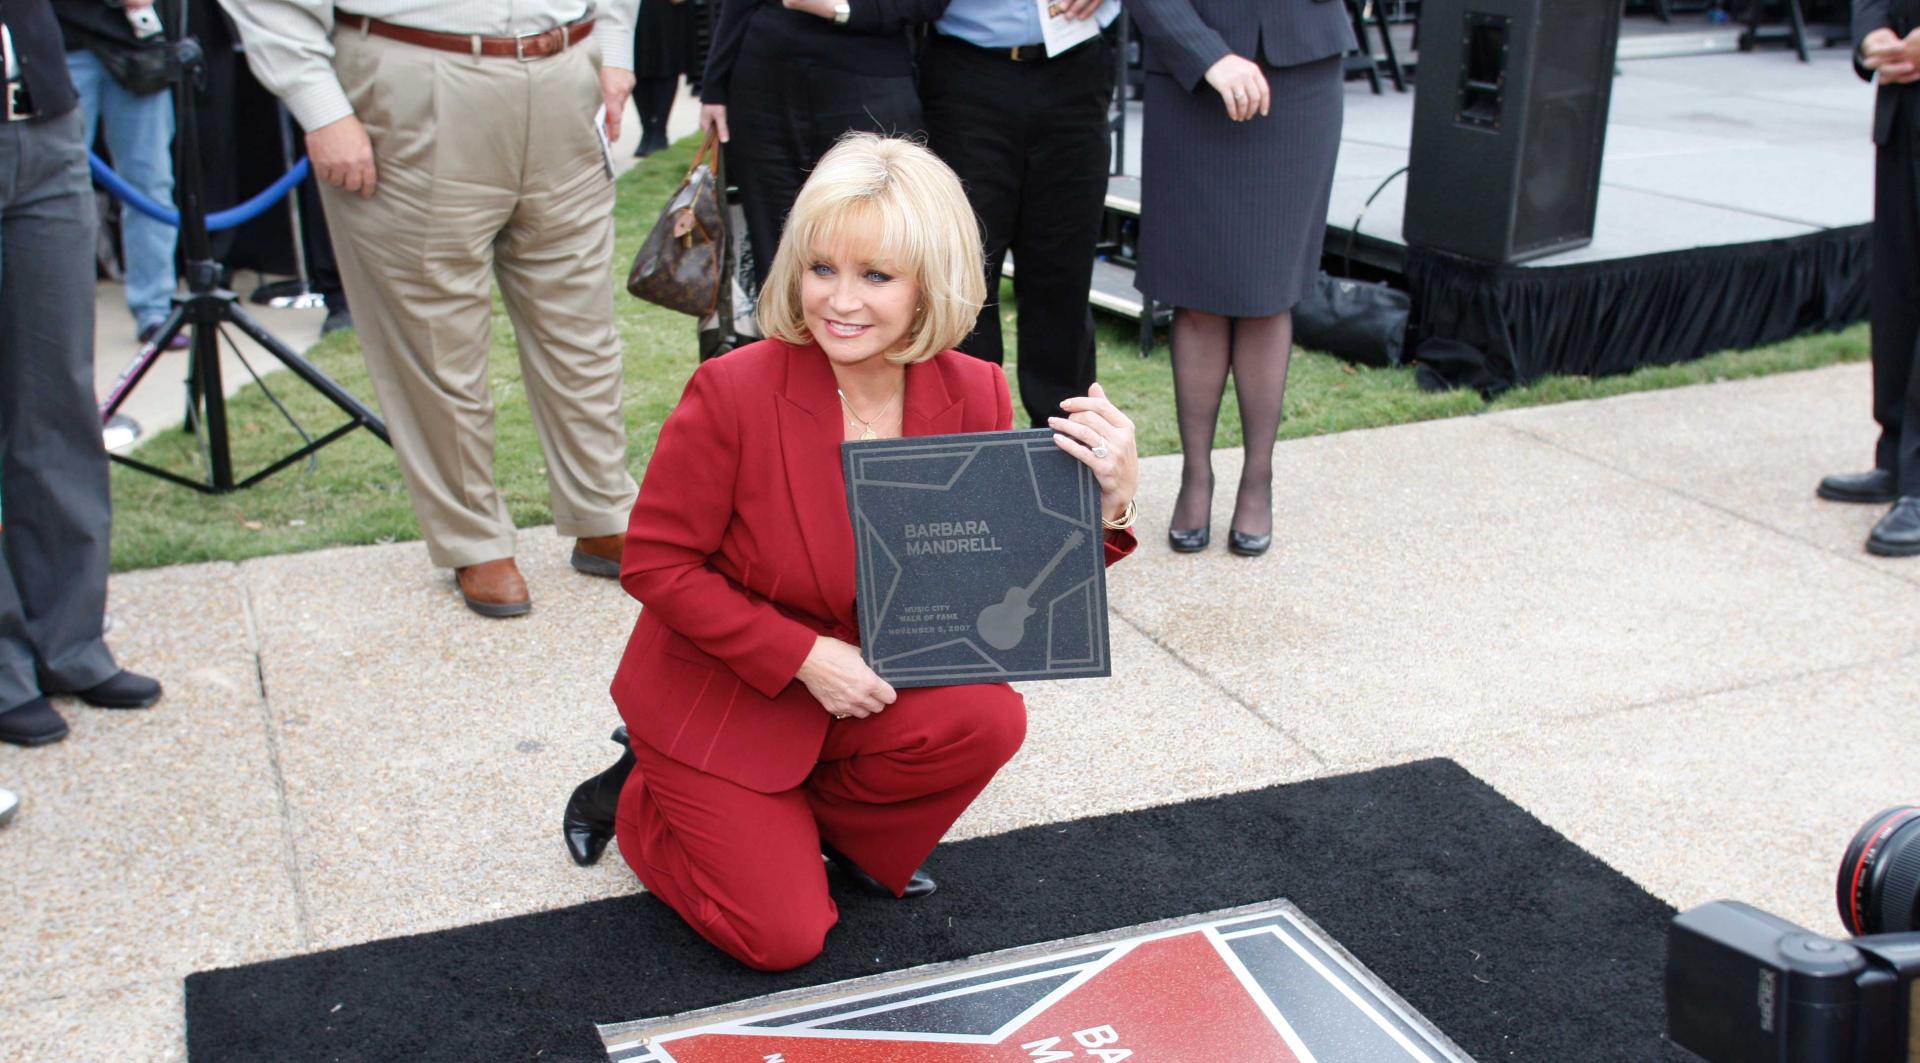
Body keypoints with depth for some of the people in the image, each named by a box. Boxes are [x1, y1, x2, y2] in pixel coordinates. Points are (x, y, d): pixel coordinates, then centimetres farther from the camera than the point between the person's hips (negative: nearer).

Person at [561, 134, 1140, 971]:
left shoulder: (974, 397, -12)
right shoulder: (734, 391, -23)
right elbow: (655, 564, -15)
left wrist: (1107, 501, -26)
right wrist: (805, 657, -21)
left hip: (870, 683, 4)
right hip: (720, 703, -4)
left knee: (989, 719, -25)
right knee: (781, 938, -7)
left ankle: (832, 827, 6)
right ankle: (637, 800, 22)